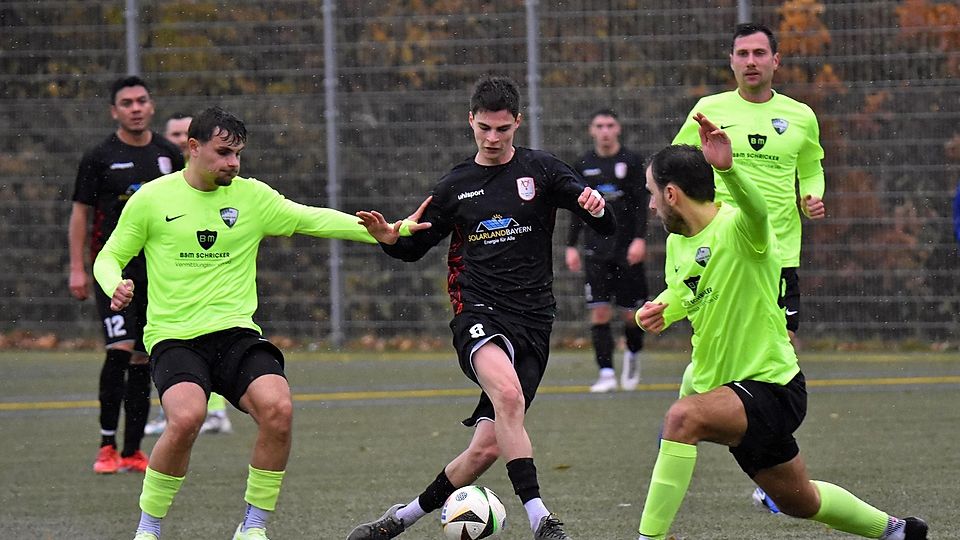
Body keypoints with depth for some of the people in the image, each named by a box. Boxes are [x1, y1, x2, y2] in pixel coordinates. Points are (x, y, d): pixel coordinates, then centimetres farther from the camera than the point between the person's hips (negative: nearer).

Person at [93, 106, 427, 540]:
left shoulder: (251, 196, 9)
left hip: (236, 333, 3)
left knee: (277, 409, -25)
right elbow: (110, 256, 12)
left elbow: (312, 219, 8)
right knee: (186, 417, -31)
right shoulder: (152, 199, 4)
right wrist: (115, 286, -12)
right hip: (173, 337, -2)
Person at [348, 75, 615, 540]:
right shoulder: (455, 186, 13)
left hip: (532, 322, 1)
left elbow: (606, 227, 1)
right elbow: (415, 247, 22)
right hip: (479, 314, -1)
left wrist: (596, 207, -23)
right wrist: (389, 238, -1)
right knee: (508, 393, -34)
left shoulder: (541, 171, 7)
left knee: (488, 445, -5)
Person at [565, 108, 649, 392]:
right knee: (599, 312, -8)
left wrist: (640, 239, -14)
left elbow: (641, 203, -3)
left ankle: (633, 355, 32)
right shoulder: (584, 165, 9)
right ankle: (606, 373, -7)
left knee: (631, 313, 3)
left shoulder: (631, 161, 0)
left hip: (628, 249, -2)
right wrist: (571, 246, 9)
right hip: (596, 250, 2)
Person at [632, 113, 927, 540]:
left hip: (772, 388, -10)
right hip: (724, 386, 10)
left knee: (682, 417, -35)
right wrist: (660, 310, -3)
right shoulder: (677, 241, 4)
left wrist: (729, 169, -67)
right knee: (799, 501, 24)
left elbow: (758, 209, -46)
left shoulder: (737, 227, -22)